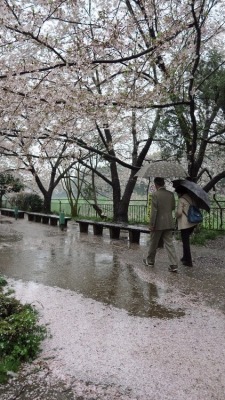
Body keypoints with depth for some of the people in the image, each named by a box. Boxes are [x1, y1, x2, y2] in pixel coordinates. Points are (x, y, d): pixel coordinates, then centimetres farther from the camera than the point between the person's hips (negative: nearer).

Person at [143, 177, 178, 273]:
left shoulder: (155, 194, -14)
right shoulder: (171, 194, 2)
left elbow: (154, 211, -17)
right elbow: (173, 207, 12)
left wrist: (151, 224, -12)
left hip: (158, 224, -5)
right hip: (169, 223, 5)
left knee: (153, 243, 12)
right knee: (169, 244, 6)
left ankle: (150, 261, 29)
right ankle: (173, 265, 0)